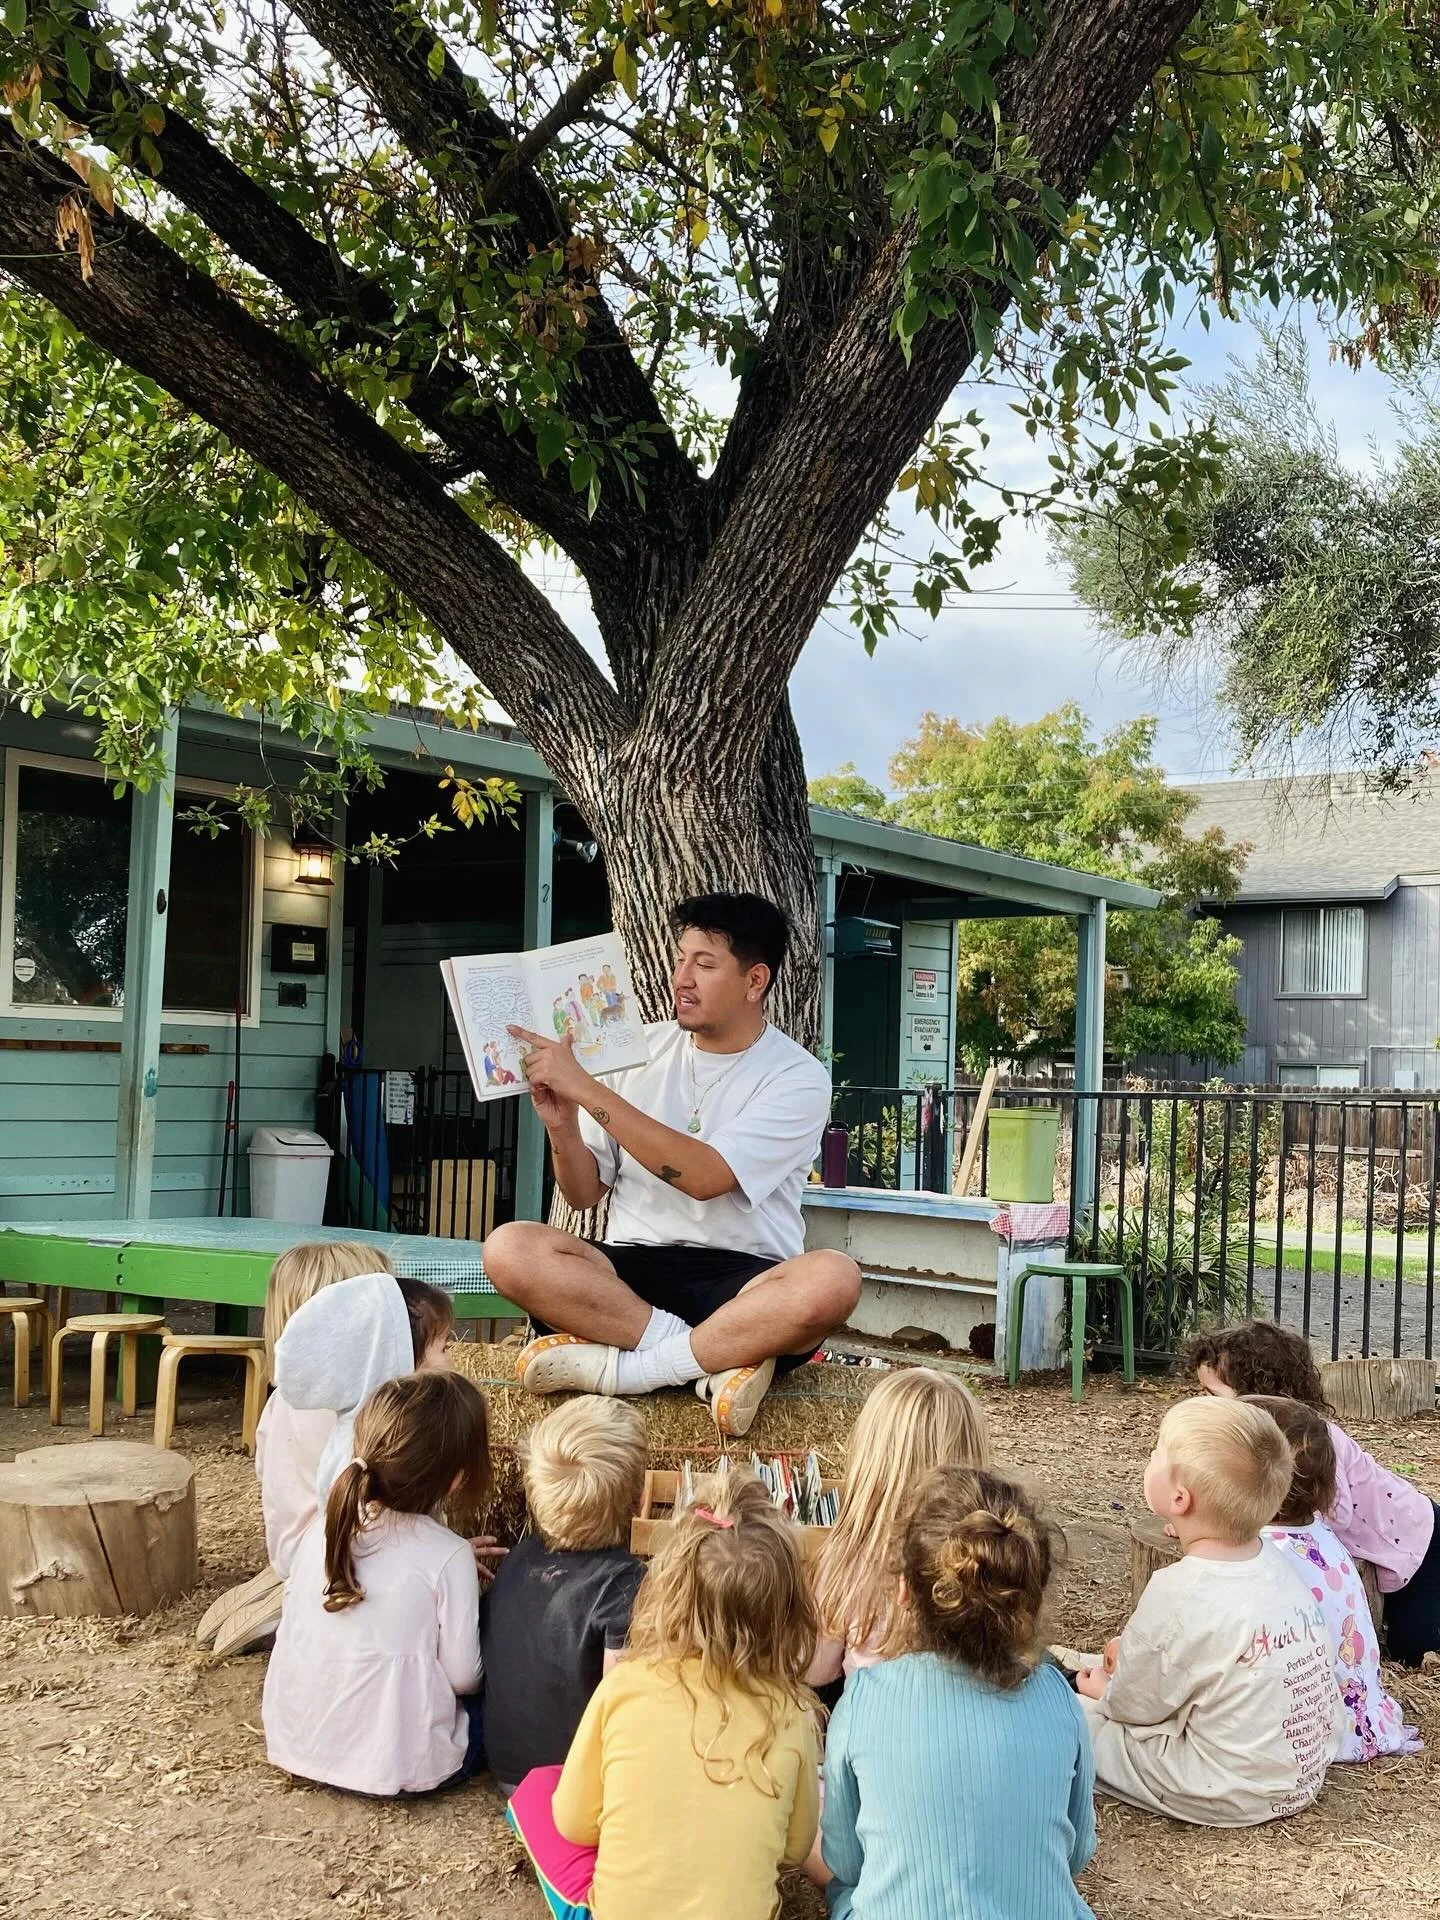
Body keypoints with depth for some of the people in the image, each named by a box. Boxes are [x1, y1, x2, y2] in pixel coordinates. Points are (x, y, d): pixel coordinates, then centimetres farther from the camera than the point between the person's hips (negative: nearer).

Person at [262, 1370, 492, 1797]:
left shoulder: (322, 1530, -5)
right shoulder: (449, 1556, -19)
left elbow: (295, 1625, 7)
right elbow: (462, 1676, -13)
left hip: (298, 1744, 5)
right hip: (399, 1766, -4)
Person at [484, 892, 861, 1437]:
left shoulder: (798, 1078, -4)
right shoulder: (640, 1050, 8)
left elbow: (705, 1177, -20)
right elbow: (584, 1194, 11)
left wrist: (586, 1088, -20)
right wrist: (562, 1125, -11)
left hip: (744, 1277, -3)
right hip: (632, 1267, 3)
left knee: (832, 1281, -36)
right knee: (510, 1249, -26)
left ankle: (618, 1366, -27)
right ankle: (718, 1357, -24)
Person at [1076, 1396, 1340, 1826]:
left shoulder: (1179, 1593, -27)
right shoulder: (1275, 1563, -3)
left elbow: (1134, 1704, -11)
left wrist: (1103, 1690, 9)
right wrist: (1136, 1652, 14)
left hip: (1230, 1796, -8)